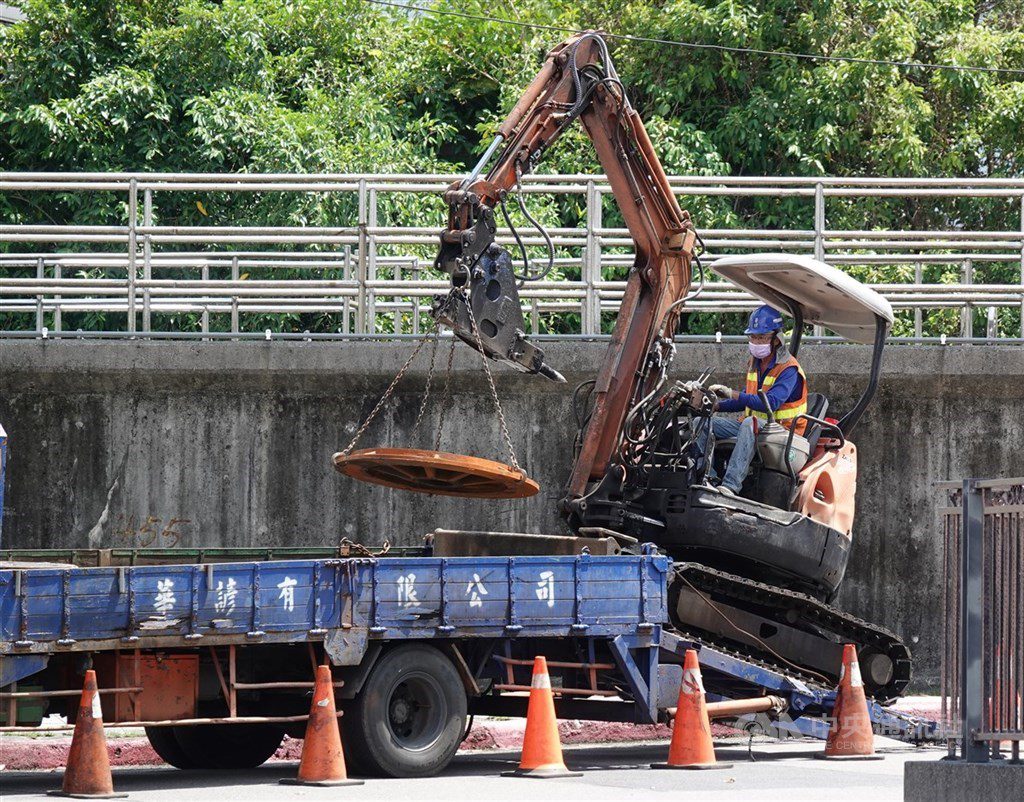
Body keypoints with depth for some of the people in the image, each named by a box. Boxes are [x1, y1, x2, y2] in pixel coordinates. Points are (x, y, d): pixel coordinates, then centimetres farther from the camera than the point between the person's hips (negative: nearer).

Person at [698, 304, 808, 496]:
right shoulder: (755, 363, 14)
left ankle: (731, 485, -53)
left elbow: (771, 403, -28)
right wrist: (716, 405, 5)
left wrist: (731, 393, -31)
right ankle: (709, 477, -24)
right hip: (750, 425, 9)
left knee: (750, 423, -41)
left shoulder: (788, 369, -14)